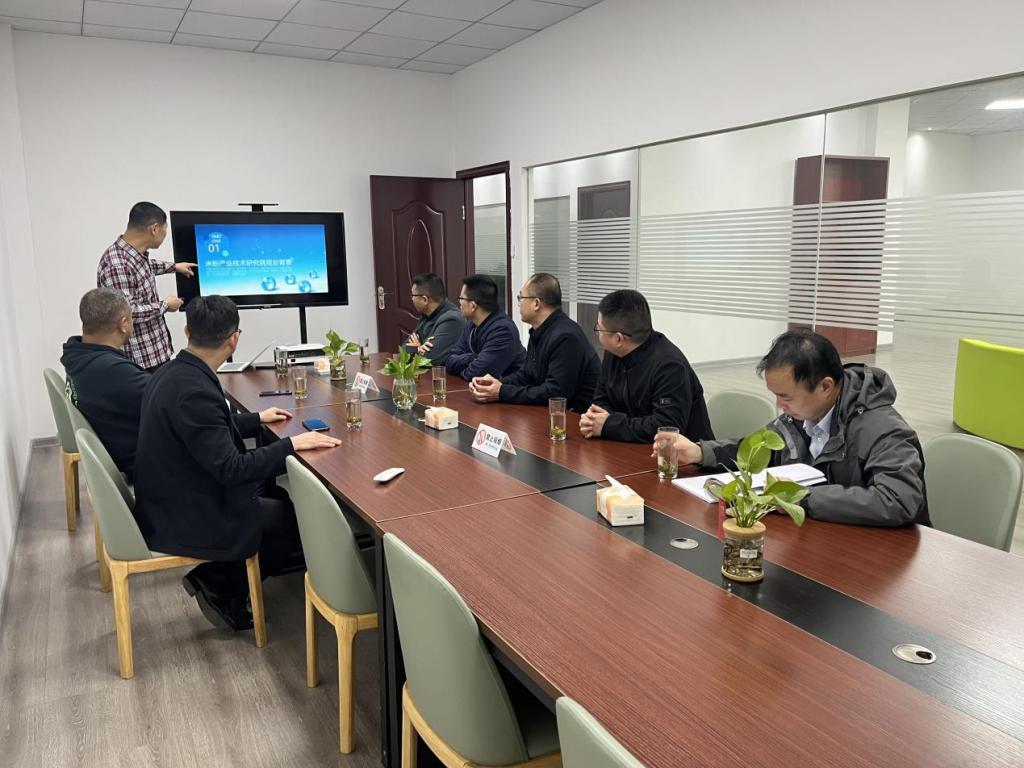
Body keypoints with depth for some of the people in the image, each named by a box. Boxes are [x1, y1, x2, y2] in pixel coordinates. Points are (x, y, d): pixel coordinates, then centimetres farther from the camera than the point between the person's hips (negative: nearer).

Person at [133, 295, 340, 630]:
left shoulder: (172, 373, 1)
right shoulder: (193, 390, -29)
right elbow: (231, 469, -28)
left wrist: (257, 419, 25)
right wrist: (291, 444, -19)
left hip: (173, 502, 9)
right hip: (185, 522, -9)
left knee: (277, 496, 18)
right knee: (300, 517, 1)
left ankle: (216, 579, 17)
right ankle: (222, 587, 11)